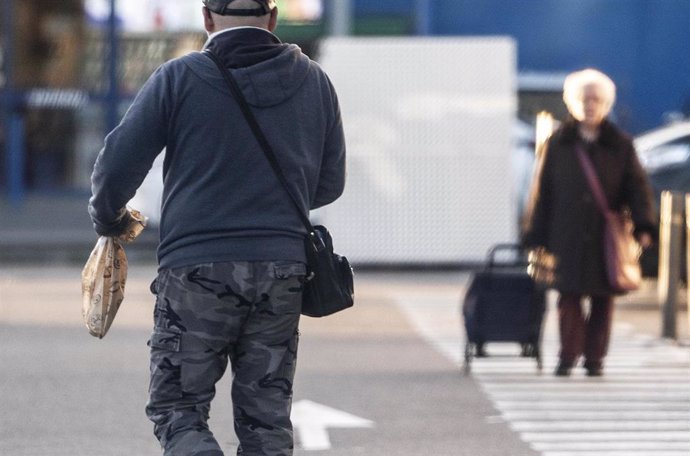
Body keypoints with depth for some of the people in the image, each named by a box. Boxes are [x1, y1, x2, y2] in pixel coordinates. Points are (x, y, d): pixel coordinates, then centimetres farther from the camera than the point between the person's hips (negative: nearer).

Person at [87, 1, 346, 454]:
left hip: (197, 268, -3)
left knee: (177, 409, 4)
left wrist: (108, 218, 19)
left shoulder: (179, 79, -3)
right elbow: (329, 184, 15)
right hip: (282, 272, 3)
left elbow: (116, 167, -2)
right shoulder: (314, 81, 8)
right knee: (266, 417, 10)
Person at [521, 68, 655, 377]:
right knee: (569, 295, -5)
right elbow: (542, 190, 5)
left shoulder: (620, 146, 6)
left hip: (606, 236, 1)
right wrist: (536, 236, 0)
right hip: (568, 237, -1)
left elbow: (637, 187, 3)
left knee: (603, 299, 4)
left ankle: (595, 358, 12)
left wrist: (643, 226, -11)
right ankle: (568, 357, 1)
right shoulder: (558, 143, 5)